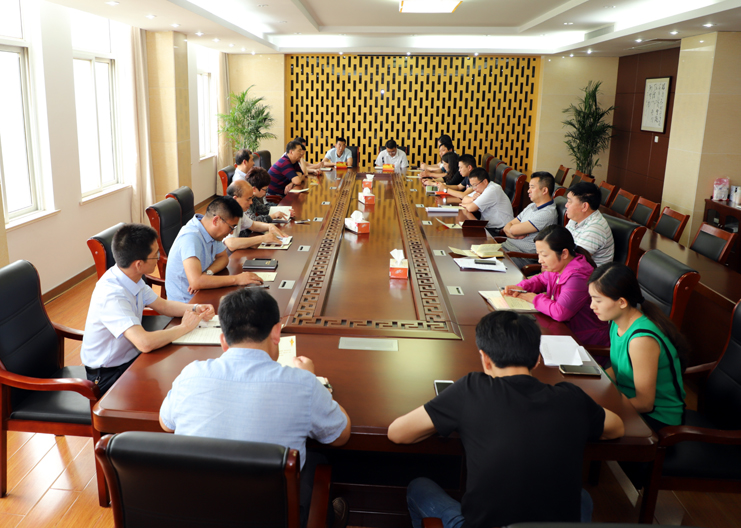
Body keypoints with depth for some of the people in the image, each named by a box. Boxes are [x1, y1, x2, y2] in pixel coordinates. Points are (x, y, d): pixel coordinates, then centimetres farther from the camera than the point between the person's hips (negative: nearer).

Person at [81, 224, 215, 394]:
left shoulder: (132, 278, -4)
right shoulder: (111, 296, -31)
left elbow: (163, 305, 11)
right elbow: (145, 342, -40)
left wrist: (195, 308, -8)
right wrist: (184, 327, -25)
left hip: (131, 357, 8)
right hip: (109, 375, -8)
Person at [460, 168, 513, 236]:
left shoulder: (492, 190, -19)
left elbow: (471, 208, -22)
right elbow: (464, 200, 13)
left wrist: (464, 205, 1)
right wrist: (473, 199, -9)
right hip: (488, 226, 9)